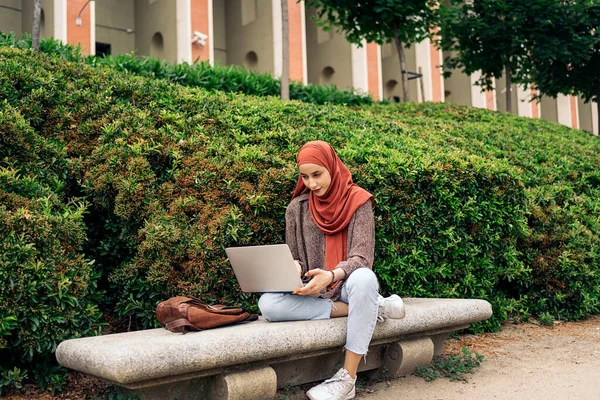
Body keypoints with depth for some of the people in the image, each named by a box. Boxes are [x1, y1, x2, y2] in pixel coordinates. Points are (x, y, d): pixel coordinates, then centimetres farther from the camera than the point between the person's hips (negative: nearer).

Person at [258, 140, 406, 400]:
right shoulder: (297, 208, 3)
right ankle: (372, 307, -19)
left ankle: (347, 379, -32)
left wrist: (331, 276, -35)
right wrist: (293, 271, -19)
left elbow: (362, 258, -15)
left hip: (349, 285, -3)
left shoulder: (358, 201, -6)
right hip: (312, 291, 3)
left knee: (364, 279, -40)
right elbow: (295, 259, 7)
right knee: (268, 304, -29)